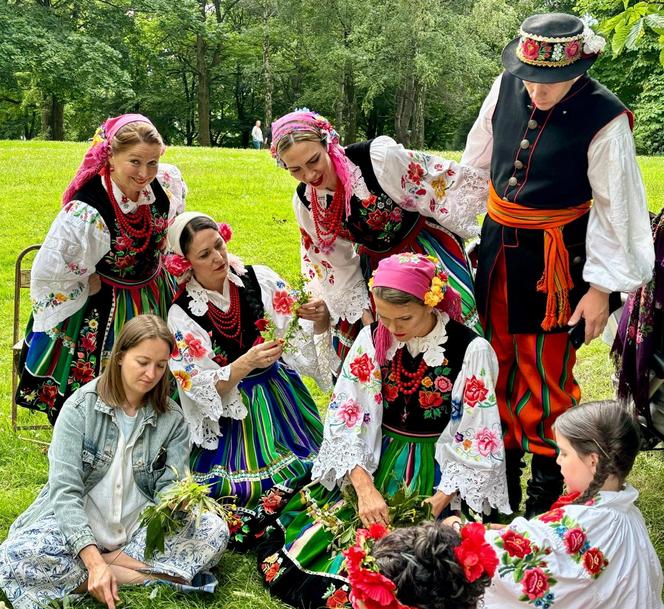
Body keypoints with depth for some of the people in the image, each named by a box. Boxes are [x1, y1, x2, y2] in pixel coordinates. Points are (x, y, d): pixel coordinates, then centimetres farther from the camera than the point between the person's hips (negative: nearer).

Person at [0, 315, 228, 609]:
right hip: (77, 525, -2)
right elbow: (64, 490, -18)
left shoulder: (172, 418, -1)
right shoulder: (81, 406, -11)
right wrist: (93, 561, -30)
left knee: (215, 528, -20)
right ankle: (141, 574, -22)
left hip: (141, 529, 3)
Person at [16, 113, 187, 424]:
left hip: (158, 299, 6)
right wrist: (93, 286, -15)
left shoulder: (167, 181, -16)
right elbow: (48, 272, -25)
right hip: (104, 309, -6)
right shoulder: (86, 212, -33)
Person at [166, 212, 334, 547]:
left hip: (279, 396, 2)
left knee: (309, 467, -14)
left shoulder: (261, 279, -5)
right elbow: (201, 387, -13)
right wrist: (246, 363, -30)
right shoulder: (181, 315, -9)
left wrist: (320, 320, -25)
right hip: (229, 413, -2)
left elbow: (302, 339, -3)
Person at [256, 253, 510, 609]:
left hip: (439, 474, -3)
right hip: (374, 462, 3)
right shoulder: (371, 339, -6)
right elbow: (345, 420, -7)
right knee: (309, 537, -12)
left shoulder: (471, 351, -15)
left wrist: (439, 500, -22)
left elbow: (479, 441, -11)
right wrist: (364, 486, -21)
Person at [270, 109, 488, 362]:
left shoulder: (379, 157, -29)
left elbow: (448, 183, -17)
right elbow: (337, 262, 2)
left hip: (428, 253, -4)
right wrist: (362, 310, -2)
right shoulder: (304, 201, -11)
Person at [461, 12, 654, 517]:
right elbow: (477, 162, 8)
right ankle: (501, 481, 34)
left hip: (554, 261, -5)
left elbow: (614, 208, -11)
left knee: (546, 371, 5)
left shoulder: (603, 118, -19)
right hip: (498, 247, 5)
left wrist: (601, 289, -9)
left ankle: (547, 490, 24)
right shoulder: (507, 87, -6)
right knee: (498, 363, 16)